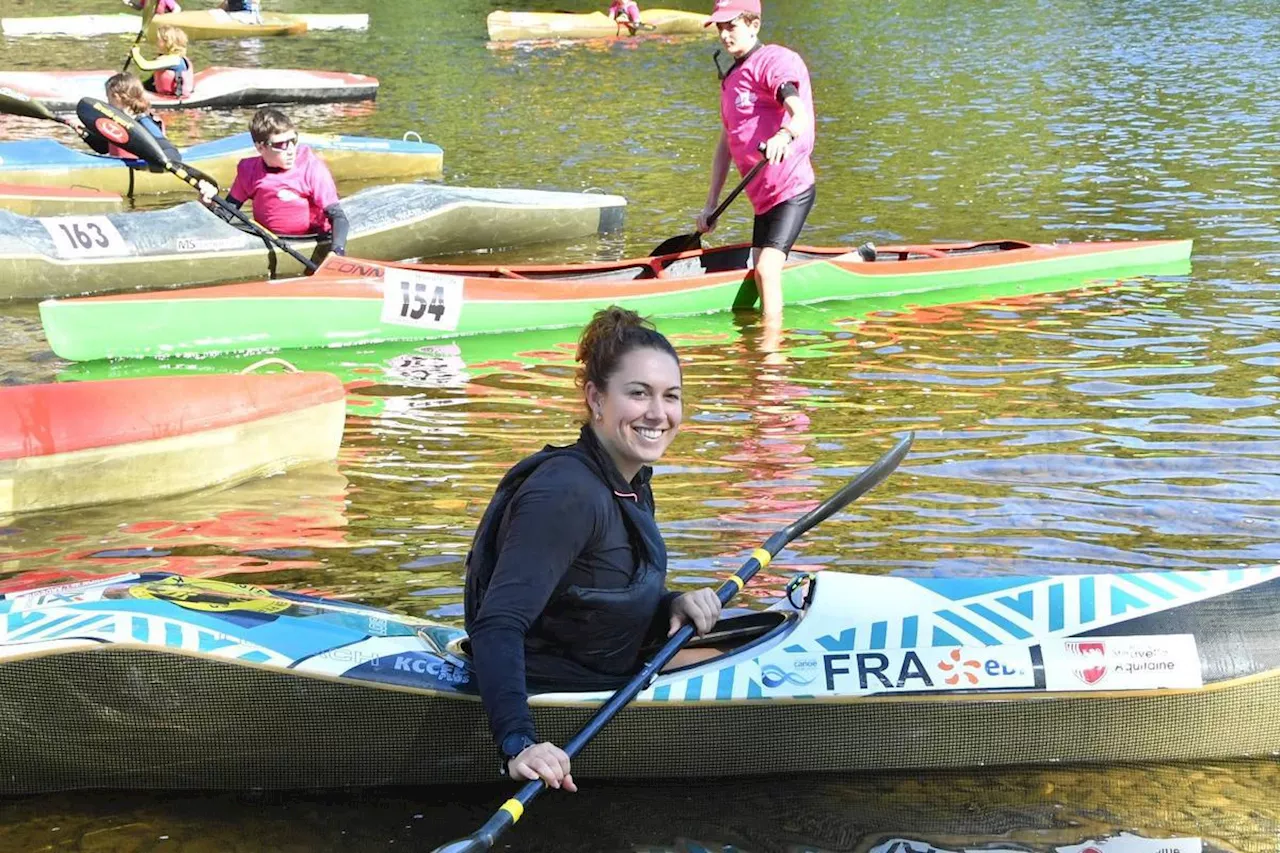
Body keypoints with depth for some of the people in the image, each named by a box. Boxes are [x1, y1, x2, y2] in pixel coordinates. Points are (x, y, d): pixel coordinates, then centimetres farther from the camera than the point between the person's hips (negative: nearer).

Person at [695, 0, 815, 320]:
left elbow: (800, 115, -30)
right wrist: (711, 205, 19)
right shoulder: (732, 77, 18)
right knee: (761, 273, 11)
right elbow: (725, 143, 22)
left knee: (766, 269, -20)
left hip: (791, 189, -10)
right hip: (764, 196, 10)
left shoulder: (775, 60, -11)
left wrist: (785, 135, -53)